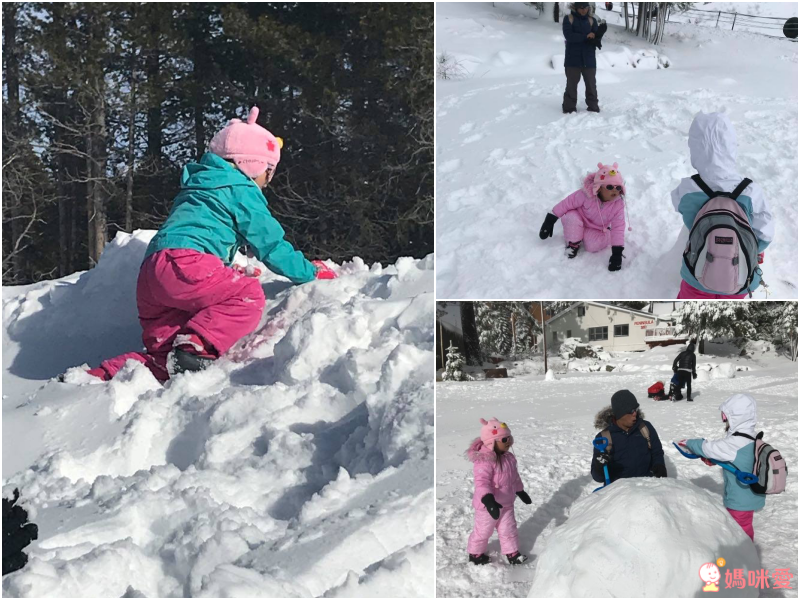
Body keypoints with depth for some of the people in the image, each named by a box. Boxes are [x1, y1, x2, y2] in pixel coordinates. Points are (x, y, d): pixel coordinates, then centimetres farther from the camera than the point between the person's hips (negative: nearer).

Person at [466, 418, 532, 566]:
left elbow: (514, 477, 16)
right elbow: (482, 482, -36)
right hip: (487, 505, -7)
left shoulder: (509, 458, 0)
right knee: (483, 531, 11)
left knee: (509, 529, 15)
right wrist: (488, 500, -47)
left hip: (506, 503, 7)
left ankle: (512, 554, 29)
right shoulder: (484, 461, -29)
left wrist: (521, 492, 25)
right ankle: (475, 554, 30)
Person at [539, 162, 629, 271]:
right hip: (580, 221, -2)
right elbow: (566, 204, -23)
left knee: (594, 245, -29)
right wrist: (549, 221, -24)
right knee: (572, 217, -37)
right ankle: (573, 243, -9)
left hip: (597, 230, 2)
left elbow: (618, 228, -25)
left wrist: (617, 253, -31)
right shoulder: (586, 194, -32)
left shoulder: (618, 204, -24)